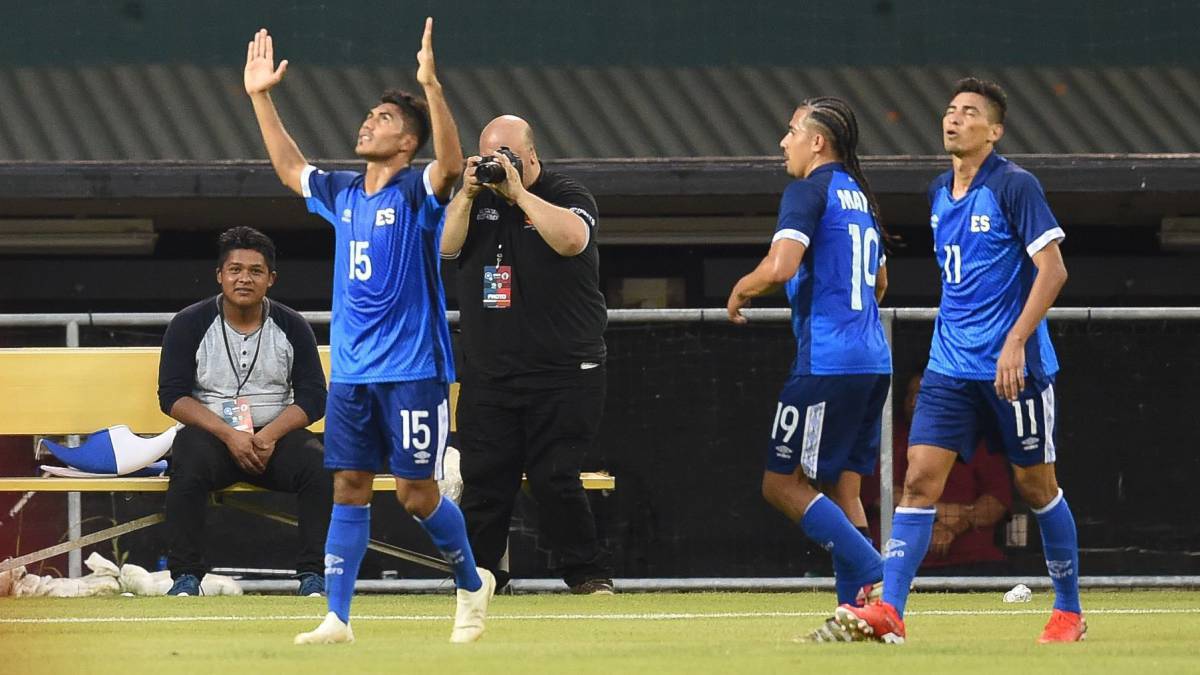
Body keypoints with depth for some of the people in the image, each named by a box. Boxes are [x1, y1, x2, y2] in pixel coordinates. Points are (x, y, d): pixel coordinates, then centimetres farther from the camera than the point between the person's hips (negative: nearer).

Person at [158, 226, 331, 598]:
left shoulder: (292, 327, 6)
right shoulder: (189, 325, 1)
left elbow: (313, 398, 2)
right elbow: (173, 396, -5)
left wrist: (271, 435, -18)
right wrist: (229, 434, -19)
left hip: (275, 436, 2)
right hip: (210, 433, -2)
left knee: (320, 466, -29)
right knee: (188, 467, -36)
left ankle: (313, 576, -22)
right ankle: (186, 576, -27)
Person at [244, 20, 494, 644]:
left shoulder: (417, 191, -7)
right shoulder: (342, 193, 12)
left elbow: (451, 164, -29)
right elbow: (289, 168, 28)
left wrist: (431, 87, -40)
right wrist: (260, 97, 24)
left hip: (413, 372, -6)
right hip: (350, 372, 6)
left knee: (416, 493, -3)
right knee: (349, 489, 2)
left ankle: (472, 585, 19)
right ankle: (336, 617, 2)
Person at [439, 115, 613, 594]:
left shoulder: (568, 197, 0)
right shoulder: (477, 201, 14)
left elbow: (572, 239, -21)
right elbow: (446, 246, -1)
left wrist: (519, 192, -20)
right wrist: (468, 194, -11)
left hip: (562, 373, -4)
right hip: (488, 372, 4)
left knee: (555, 478, -9)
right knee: (483, 480, 2)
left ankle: (588, 574, 1)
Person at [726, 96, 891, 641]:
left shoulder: (809, 191, -8)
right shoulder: (860, 197, 18)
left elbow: (780, 267, -21)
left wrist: (740, 291, -4)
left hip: (827, 363, -9)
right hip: (872, 361, 9)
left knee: (783, 483, -5)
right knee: (842, 486, 10)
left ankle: (873, 576, -15)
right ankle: (856, 608, 4)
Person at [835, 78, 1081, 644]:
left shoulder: (1014, 187, -10)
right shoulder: (939, 193, 11)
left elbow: (1052, 270, -15)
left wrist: (1015, 342, -23)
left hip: (1014, 365, -6)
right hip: (951, 364, 6)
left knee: (1035, 485, 5)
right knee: (920, 478, -8)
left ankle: (1069, 612, 20)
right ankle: (889, 612, -15)